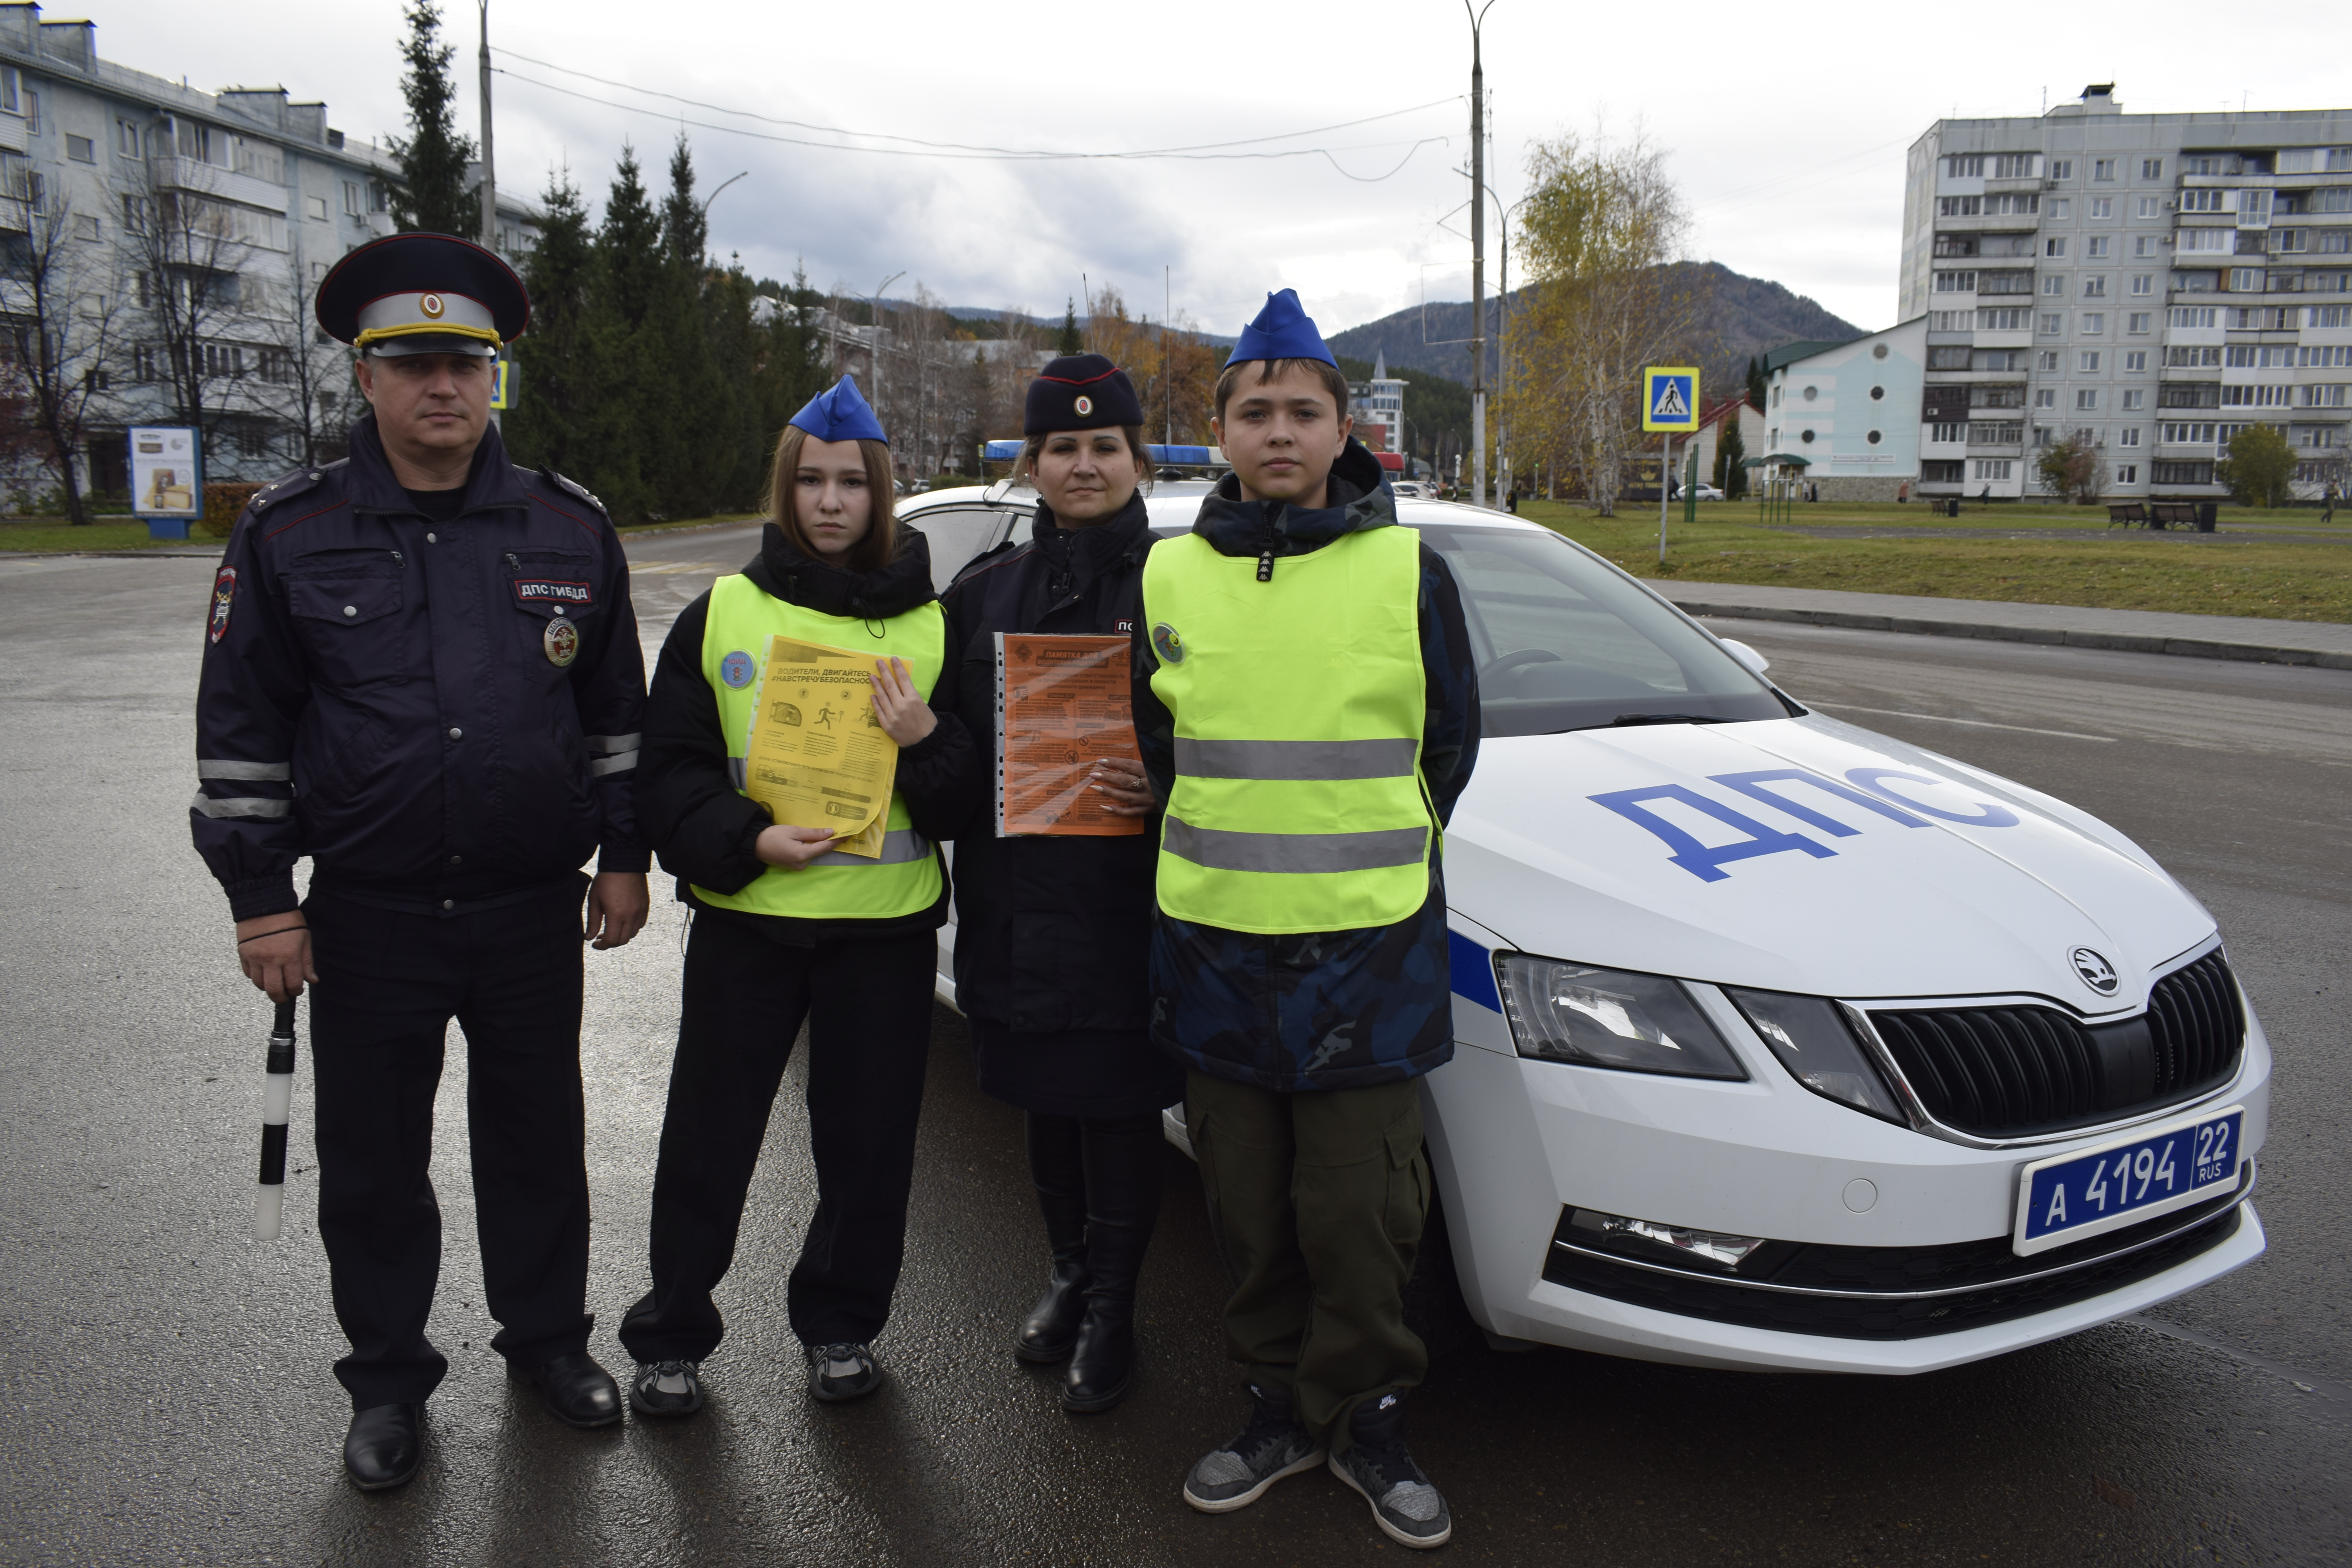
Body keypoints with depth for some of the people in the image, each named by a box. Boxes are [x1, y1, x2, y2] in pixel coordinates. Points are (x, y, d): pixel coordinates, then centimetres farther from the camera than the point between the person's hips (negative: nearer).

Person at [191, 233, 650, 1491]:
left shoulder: (570, 527, 2)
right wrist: (259, 895, -3)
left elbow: (617, 708, 8)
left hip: (534, 911, 1)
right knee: (371, 1160, 11)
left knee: (537, 1138, 15)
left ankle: (547, 1336, 35)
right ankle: (387, 1378, 31)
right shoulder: (289, 534, -3)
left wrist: (624, 856, 6)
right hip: (368, 916, -1)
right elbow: (241, 728, 0)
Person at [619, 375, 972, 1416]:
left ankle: (840, 1323, 30)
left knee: (868, 1138, 10)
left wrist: (926, 743, -16)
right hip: (744, 917, 0)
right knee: (708, 1138, 8)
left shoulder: (931, 623, 5)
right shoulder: (722, 612, 3)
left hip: (888, 921, 1)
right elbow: (667, 770, 1)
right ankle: (671, 1337, 26)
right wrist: (747, 840, -16)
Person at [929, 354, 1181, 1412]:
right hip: (1015, 899, 4)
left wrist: (1165, 788, -20)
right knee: (1045, 1107, 16)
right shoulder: (984, 592, 11)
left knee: (1118, 1108, 4)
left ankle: (1110, 1312, 22)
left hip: (1130, 903, -4)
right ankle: (1068, 1277, 37)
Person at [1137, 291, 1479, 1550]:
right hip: (1212, 947, 3)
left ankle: (1363, 1418, 24)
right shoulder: (1170, 572, 5)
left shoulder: (1408, 570, -2)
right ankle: (1282, 1407, 30)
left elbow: (1450, 742, 8)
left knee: (1359, 1209, 4)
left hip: (1370, 949, -2)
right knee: (1251, 1206, 13)